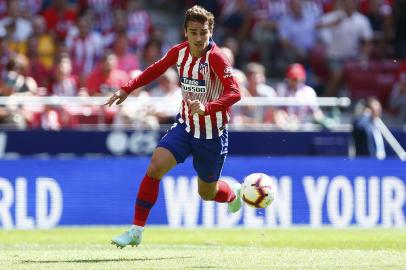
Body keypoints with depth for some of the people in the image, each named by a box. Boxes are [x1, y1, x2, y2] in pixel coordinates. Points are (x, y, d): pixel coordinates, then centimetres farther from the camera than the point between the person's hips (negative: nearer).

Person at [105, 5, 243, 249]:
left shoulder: (216, 57, -23)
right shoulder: (179, 52, -6)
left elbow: (234, 93, -32)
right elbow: (157, 69, 15)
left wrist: (207, 107, -46)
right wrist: (127, 89, 10)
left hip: (212, 133, -4)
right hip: (185, 125, 4)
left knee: (207, 193, 11)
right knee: (155, 168, -18)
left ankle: (235, 192, 48)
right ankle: (136, 231, -10)